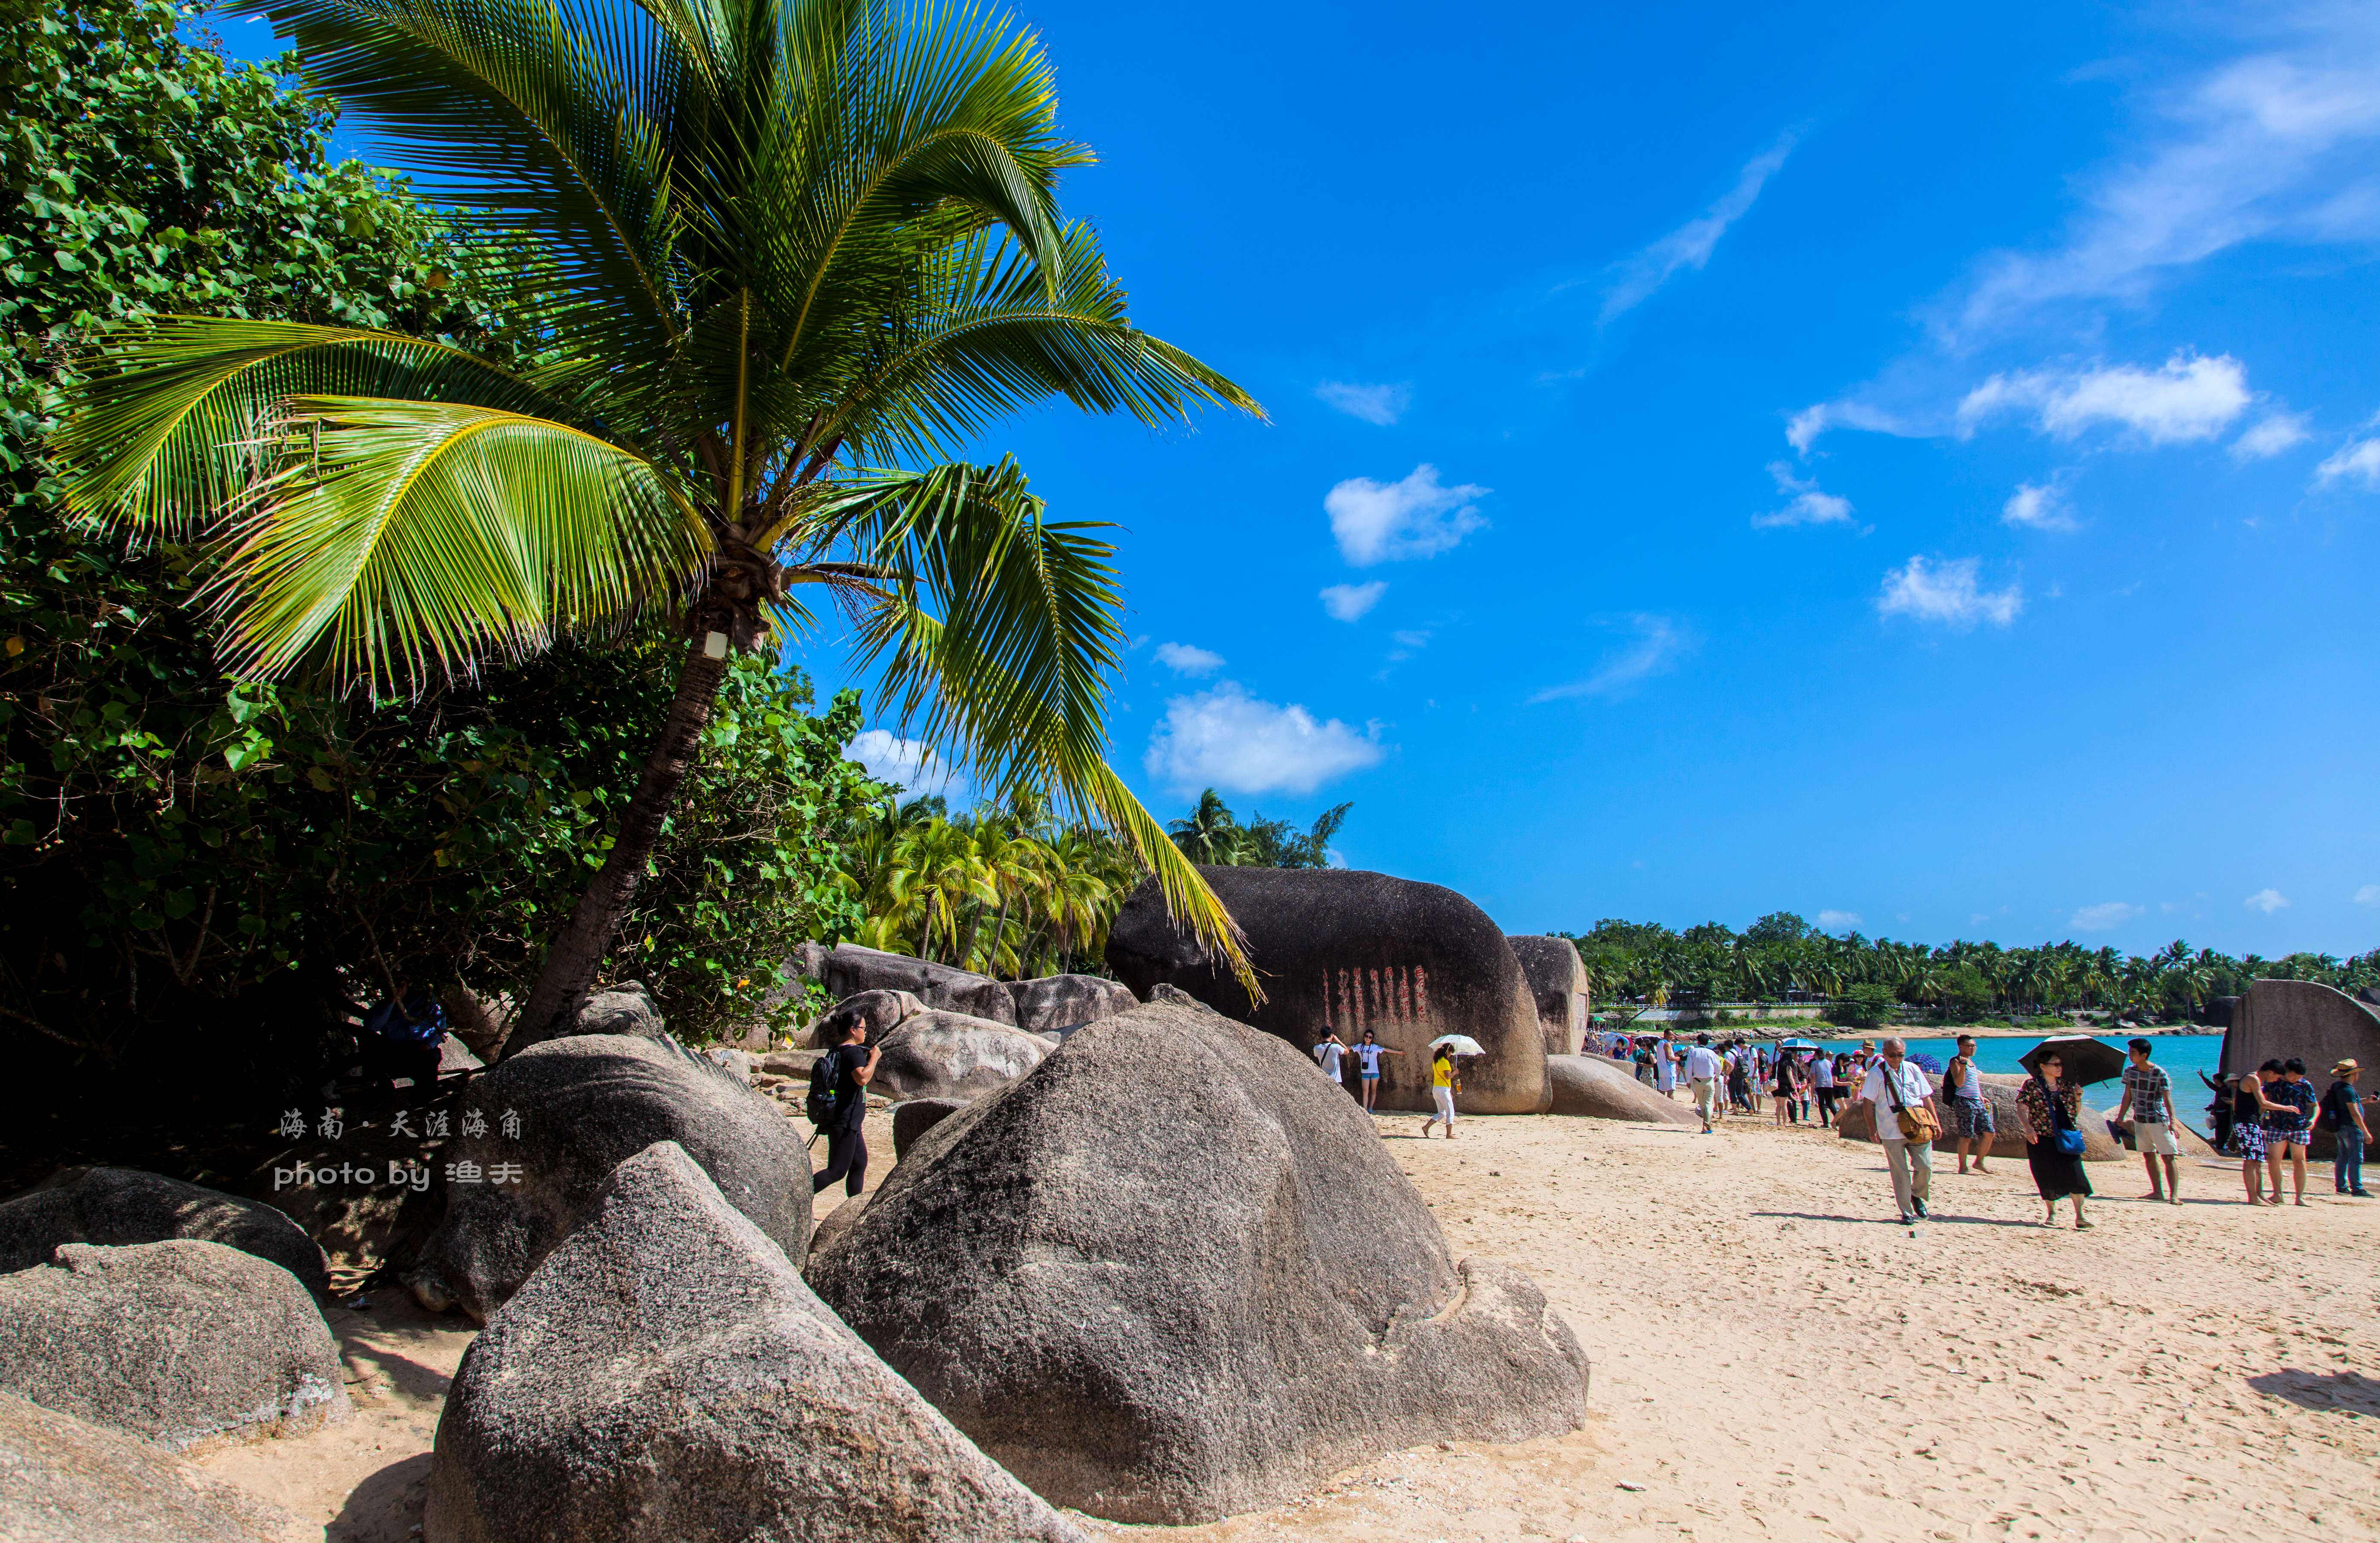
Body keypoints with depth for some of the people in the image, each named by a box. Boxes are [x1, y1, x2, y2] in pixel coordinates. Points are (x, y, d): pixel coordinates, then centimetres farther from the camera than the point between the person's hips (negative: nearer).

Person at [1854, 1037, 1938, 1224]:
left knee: (1925, 1166, -4)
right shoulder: (1876, 1073, -2)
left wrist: (1936, 1121, 9)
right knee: (1900, 1173, 1)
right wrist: (1873, 1129, -6)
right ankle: (1907, 1213, 11)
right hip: (1891, 1131, -3)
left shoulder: (1913, 1069, 8)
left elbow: (1926, 1097, 14)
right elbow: (1868, 1103, -2)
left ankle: (1918, 1196, 25)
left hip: (1918, 1128, 3)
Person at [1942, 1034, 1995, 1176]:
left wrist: (1981, 1097, 28)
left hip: (1977, 1102, 9)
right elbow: (1959, 1083, -23)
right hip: (1964, 1102, -9)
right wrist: (1963, 1066, -34)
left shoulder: (1971, 1060, 17)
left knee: (1989, 1133, 6)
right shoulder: (1956, 1062, -10)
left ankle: (1979, 1162, 18)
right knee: (1966, 1136, -6)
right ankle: (1963, 1167, 3)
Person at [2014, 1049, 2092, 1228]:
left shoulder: (2066, 1086, 11)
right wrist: (2028, 1127, -20)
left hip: (2067, 1138, 3)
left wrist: (2078, 1098, -1)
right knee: (2047, 1177, 1)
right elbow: (2021, 1108, -5)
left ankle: (2080, 1216, -5)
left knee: (2075, 1174, -9)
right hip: (2042, 1139, -3)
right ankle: (2052, 1213, 17)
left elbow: (2076, 1112, 17)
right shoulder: (2032, 1085, -1)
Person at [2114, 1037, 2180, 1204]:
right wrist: (2121, 1116, 5)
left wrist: (2172, 1121, -26)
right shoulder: (2129, 1071, 2)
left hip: (2159, 1120, -6)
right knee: (2148, 1156, 10)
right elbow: (2127, 1097, 9)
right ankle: (2157, 1192, 18)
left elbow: (2168, 1099, -17)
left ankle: (2174, 1195, -9)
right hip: (2139, 1120, 6)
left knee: (2169, 1157, -7)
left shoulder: (2159, 1074, -14)